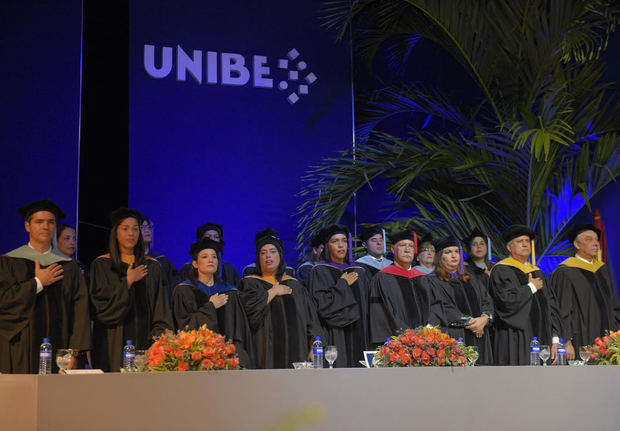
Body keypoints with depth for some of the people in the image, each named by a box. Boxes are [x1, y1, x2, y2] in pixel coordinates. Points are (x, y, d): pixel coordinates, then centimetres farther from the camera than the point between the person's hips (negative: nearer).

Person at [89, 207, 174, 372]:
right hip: (114, 344, -2)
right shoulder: (101, 265, 3)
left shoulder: (152, 266, 11)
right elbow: (101, 306, -6)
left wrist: (160, 338, -5)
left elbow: (162, 309, 9)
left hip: (145, 341, 2)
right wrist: (128, 282, -8)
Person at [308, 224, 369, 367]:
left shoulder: (359, 272, 15)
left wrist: (367, 342, 8)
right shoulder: (319, 271, -1)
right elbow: (321, 305, -13)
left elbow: (365, 307, 15)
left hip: (357, 337, 5)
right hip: (333, 338, -5)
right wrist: (343, 284, -7)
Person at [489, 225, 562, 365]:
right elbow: (508, 301, -19)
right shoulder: (500, 271, -3)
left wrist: (555, 340, 6)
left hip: (541, 340, 6)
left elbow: (551, 307, 16)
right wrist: (531, 287, -5)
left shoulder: (537, 273, 19)